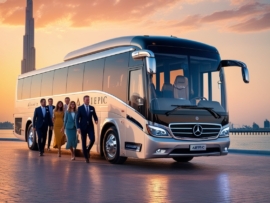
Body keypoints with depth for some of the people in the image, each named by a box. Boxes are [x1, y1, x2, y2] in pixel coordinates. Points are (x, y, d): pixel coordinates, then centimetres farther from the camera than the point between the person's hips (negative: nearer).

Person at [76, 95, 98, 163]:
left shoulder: (92, 108, 8)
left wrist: (96, 120, -11)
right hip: (83, 127, -2)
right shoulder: (80, 108, -1)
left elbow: (95, 116, 14)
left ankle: (88, 150, 15)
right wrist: (78, 128, -13)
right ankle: (86, 157, 12)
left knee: (92, 139, -14)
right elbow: (77, 119, -4)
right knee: (84, 142, 2)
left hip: (90, 127, 2)